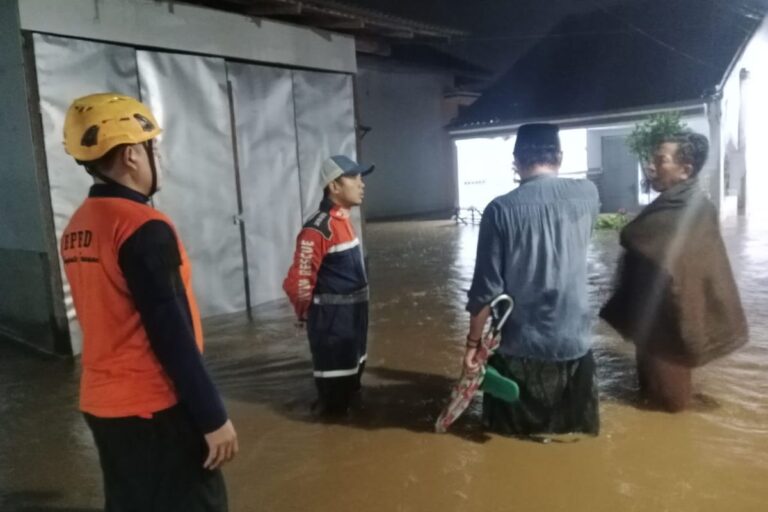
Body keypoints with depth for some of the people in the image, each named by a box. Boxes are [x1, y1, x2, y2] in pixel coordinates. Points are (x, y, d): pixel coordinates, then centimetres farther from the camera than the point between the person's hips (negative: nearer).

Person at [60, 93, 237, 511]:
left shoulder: (76, 228, 6)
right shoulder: (142, 228, -20)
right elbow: (172, 335, -21)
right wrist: (213, 417, -15)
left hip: (102, 403, 8)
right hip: (155, 408, -8)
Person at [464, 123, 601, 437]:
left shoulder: (501, 209, -12)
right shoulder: (587, 195, -3)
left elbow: (487, 288, -12)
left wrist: (473, 343, 0)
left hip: (518, 347, -2)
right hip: (573, 342, 3)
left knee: (514, 444, 17)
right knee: (576, 440, 21)